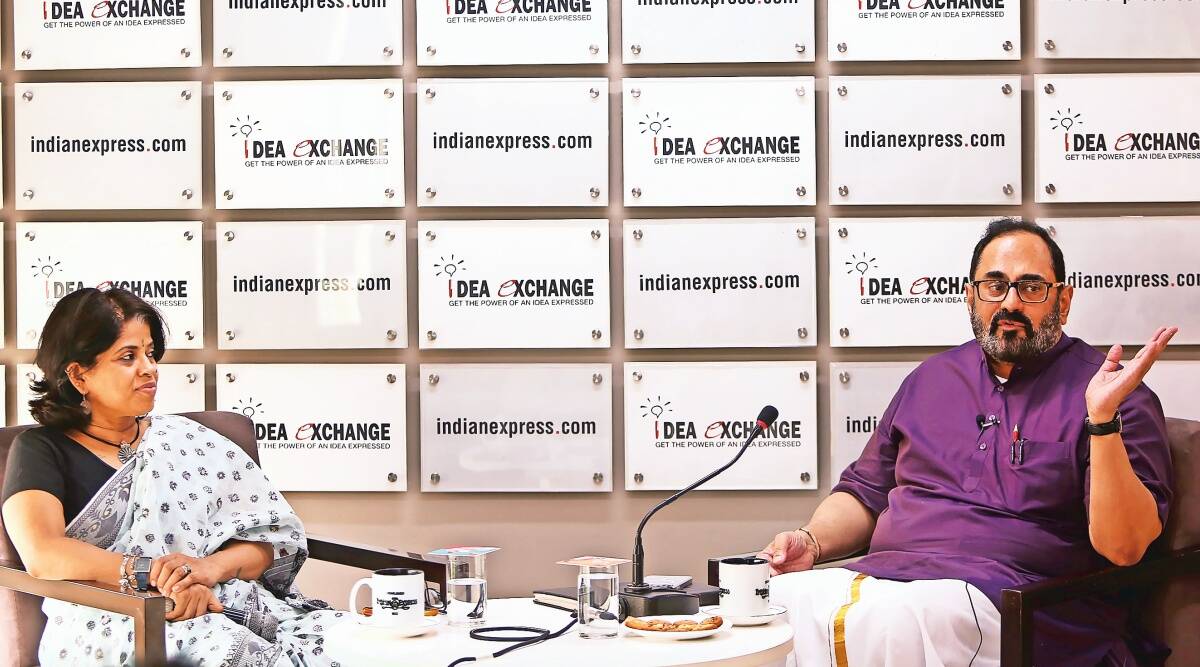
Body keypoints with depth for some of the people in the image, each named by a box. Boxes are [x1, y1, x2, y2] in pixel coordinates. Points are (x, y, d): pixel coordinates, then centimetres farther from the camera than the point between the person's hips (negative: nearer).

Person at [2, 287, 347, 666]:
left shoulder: (184, 440, 20)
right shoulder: (42, 450, 9)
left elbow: (272, 538, 10)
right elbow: (42, 554, -10)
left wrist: (212, 567, -12)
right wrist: (153, 574, -21)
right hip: (111, 625, -3)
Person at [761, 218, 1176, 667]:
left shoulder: (1114, 393, 3)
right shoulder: (932, 378, 20)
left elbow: (1123, 546, -9)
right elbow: (866, 492, 26)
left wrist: (1103, 419, -21)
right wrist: (810, 541, 5)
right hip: (882, 576, 6)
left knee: (870, 625, -35)